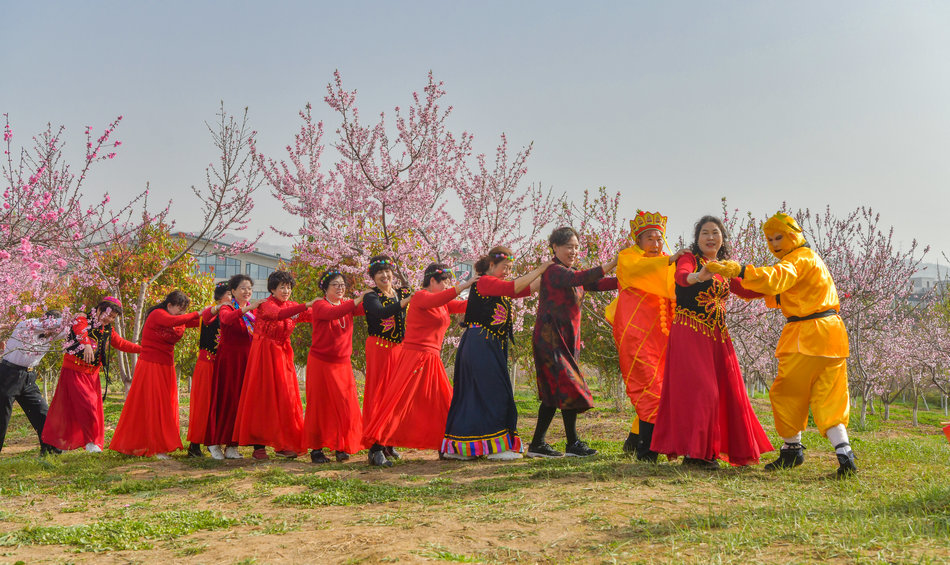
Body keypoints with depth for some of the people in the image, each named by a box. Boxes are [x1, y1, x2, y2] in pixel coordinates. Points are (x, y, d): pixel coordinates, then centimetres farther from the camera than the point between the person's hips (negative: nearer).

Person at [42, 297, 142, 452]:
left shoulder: (108, 330, 11)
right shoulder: (82, 320, -11)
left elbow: (122, 344, 16)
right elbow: (81, 332, -33)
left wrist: (143, 349, 7)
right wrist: (87, 344, -53)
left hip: (92, 374, 7)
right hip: (74, 371, -7)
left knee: (94, 408, 7)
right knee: (86, 404, -15)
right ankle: (90, 441, -6)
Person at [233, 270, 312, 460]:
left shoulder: (291, 306, 9)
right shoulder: (265, 305, -9)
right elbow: (278, 314, -32)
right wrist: (305, 306, -40)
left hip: (282, 355, 6)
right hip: (264, 353, -6)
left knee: (284, 397, 2)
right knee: (263, 397, -4)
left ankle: (283, 445, 6)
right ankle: (258, 446, 1)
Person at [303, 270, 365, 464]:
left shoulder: (348, 305, 9)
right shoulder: (319, 306, -7)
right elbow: (333, 313, -28)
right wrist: (358, 300, -37)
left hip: (342, 364, 5)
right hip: (320, 362, -4)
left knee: (346, 405, 0)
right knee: (320, 406, 1)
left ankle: (341, 447, 9)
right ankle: (316, 449, 10)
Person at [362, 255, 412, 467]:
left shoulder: (403, 293, 12)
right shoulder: (371, 297, -5)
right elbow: (380, 312, -26)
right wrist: (404, 302, -37)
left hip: (399, 348, 5)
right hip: (378, 348, -5)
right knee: (378, 394, -7)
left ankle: (388, 444, 19)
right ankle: (375, 448, -7)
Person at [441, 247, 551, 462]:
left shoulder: (497, 287, 18)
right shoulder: (484, 282, -9)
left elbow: (527, 289, 13)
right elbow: (515, 287, -20)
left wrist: (545, 274, 3)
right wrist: (540, 269, -14)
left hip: (491, 347, 10)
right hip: (480, 345, -10)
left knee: (472, 394, 10)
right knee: (491, 391, -8)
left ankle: (456, 447, 15)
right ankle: (495, 446, -4)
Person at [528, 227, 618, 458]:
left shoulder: (571, 273, 17)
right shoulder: (553, 272, -11)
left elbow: (598, 284, 5)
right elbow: (580, 279, -29)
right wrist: (612, 263, -33)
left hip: (566, 340, 9)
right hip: (550, 339, -9)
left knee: (555, 392, 9)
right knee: (569, 387, -9)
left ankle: (537, 444, 14)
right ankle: (573, 444, -1)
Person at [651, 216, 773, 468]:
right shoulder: (689, 258, -3)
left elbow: (745, 290, 25)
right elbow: (682, 276, -26)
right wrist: (699, 276, -47)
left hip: (717, 335, 7)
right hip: (689, 332, -7)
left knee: (726, 391, 7)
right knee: (698, 389, -13)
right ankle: (693, 452, -6)